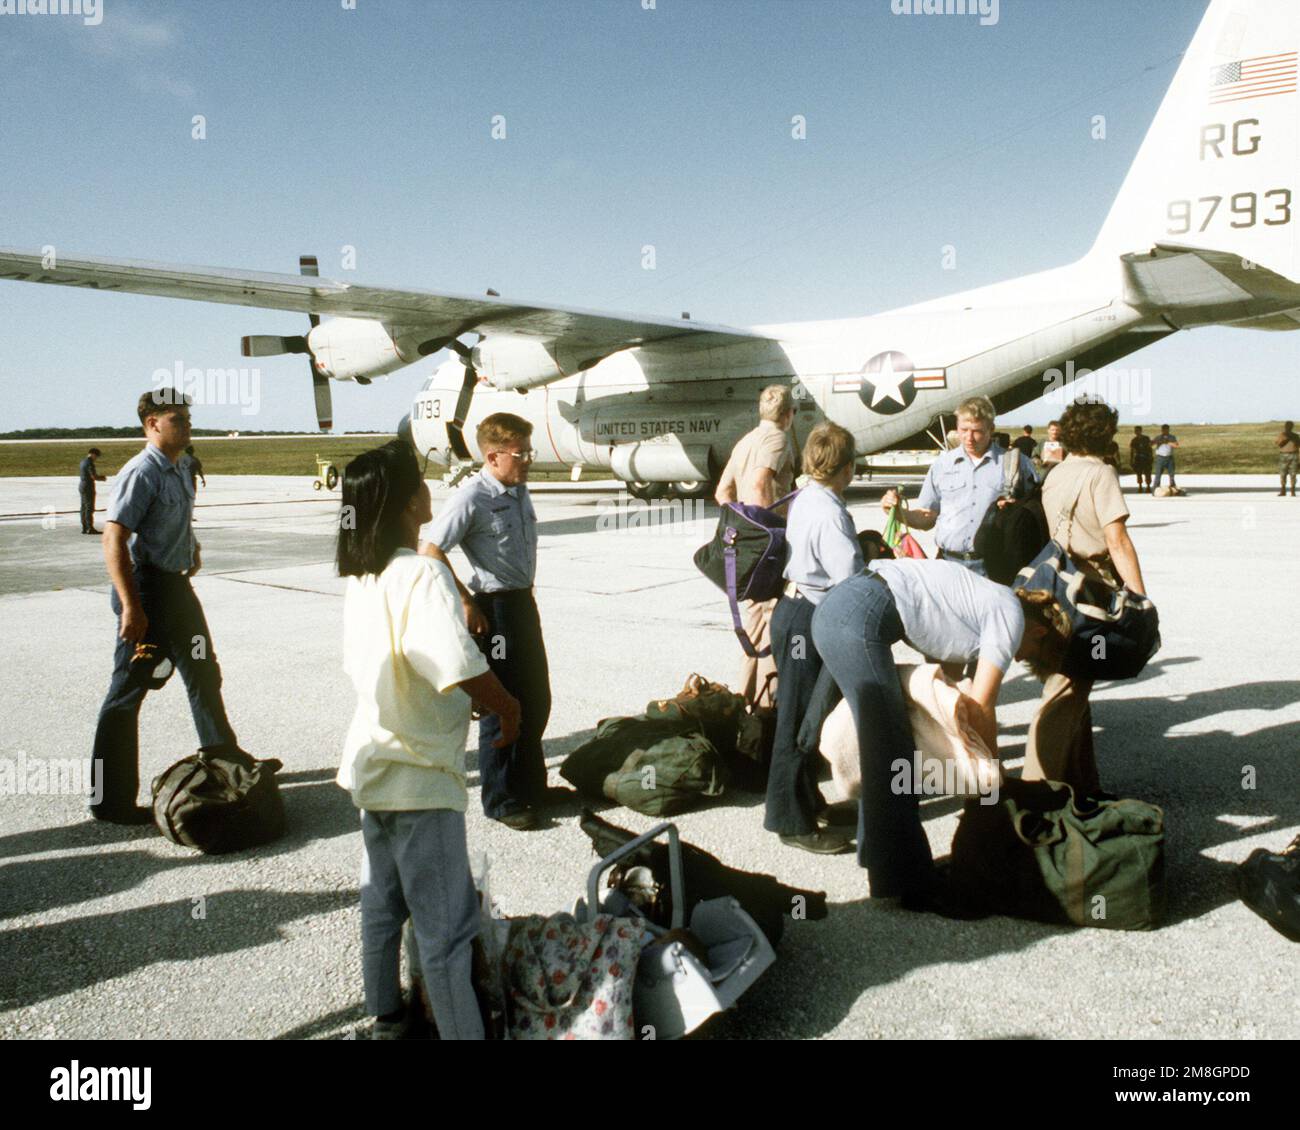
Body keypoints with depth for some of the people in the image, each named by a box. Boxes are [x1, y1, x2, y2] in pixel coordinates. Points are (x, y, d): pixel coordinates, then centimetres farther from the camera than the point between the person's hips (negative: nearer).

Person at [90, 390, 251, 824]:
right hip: (146, 588, -10)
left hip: (177, 584, 10)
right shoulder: (141, 473, -19)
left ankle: (221, 755, 43)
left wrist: (191, 548, 11)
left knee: (204, 674, 23)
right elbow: (113, 540, -27)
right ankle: (110, 801, 8)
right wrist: (131, 606, -30)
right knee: (128, 691, -2)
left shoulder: (177, 474, 10)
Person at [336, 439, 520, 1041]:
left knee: (382, 905, 22)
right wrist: (509, 709, -17)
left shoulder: (360, 574, 3)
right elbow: (459, 666, -36)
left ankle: (386, 1017, 38)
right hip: (420, 775, -9)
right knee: (447, 924, 1)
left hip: (373, 761, 9)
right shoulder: (422, 573, -23)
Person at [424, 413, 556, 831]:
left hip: (524, 601, 8)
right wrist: (466, 603, -16)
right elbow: (431, 552, -17)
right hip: (493, 608, -8)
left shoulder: (520, 491, 8)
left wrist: (525, 593, 17)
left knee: (537, 699, 16)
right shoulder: (471, 498, -17)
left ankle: (531, 784, 33)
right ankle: (500, 800, 16)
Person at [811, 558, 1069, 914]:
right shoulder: (1012, 615, 1)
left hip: (836, 607, 10)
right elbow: (981, 705, 0)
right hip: (860, 617, -10)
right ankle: (906, 883, 0)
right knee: (893, 755, -6)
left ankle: (879, 854, 26)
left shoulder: (989, 600, 25)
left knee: (885, 752, 15)